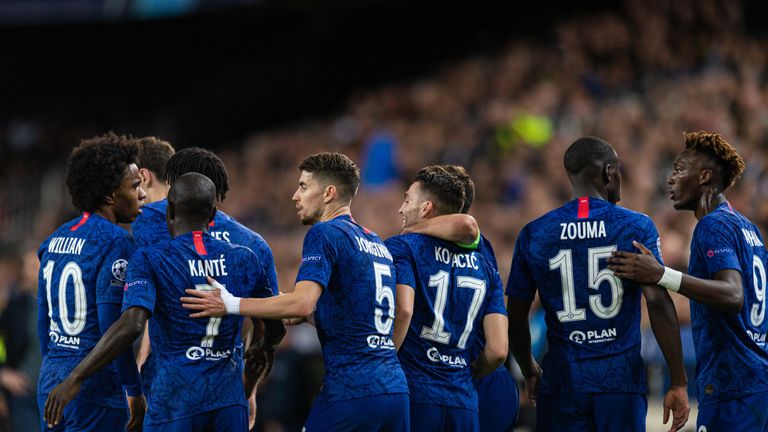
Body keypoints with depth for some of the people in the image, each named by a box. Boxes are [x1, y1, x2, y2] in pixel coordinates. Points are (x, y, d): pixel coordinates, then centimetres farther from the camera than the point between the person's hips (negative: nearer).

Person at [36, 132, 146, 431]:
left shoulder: (54, 240, 12)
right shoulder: (115, 243, -12)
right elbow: (113, 326, -17)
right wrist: (134, 391, -11)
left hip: (50, 383, 8)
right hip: (96, 388, -8)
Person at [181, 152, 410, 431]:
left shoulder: (324, 234, -5)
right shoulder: (376, 243, 20)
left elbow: (302, 303, -19)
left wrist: (232, 305, -14)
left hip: (351, 393, -8)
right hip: (396, 390, 8)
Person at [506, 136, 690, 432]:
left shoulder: (534, 235, 4)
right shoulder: (636, 227, -2)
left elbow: (516, 319, 8)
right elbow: (659, 305, -10)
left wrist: (531, 374, 26)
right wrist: (678, 383, -6)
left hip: (562, 379, 2)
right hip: (622, 380, -2)